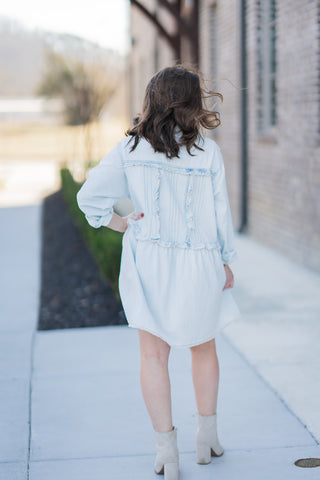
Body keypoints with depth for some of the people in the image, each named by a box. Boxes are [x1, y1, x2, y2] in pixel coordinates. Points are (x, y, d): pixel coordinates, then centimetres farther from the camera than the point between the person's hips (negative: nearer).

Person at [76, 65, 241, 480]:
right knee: (204, 347, 19)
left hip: (148, 260, 0)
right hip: (198, 262, 0)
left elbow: (89, 196, -7)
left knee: (154, 355, 7)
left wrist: (121, 224, 5)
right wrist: (227, 262, 7)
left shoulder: (130, 149, -5)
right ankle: (207, 436, 27)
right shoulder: (208, 152, -9)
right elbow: (220, 212, -3)